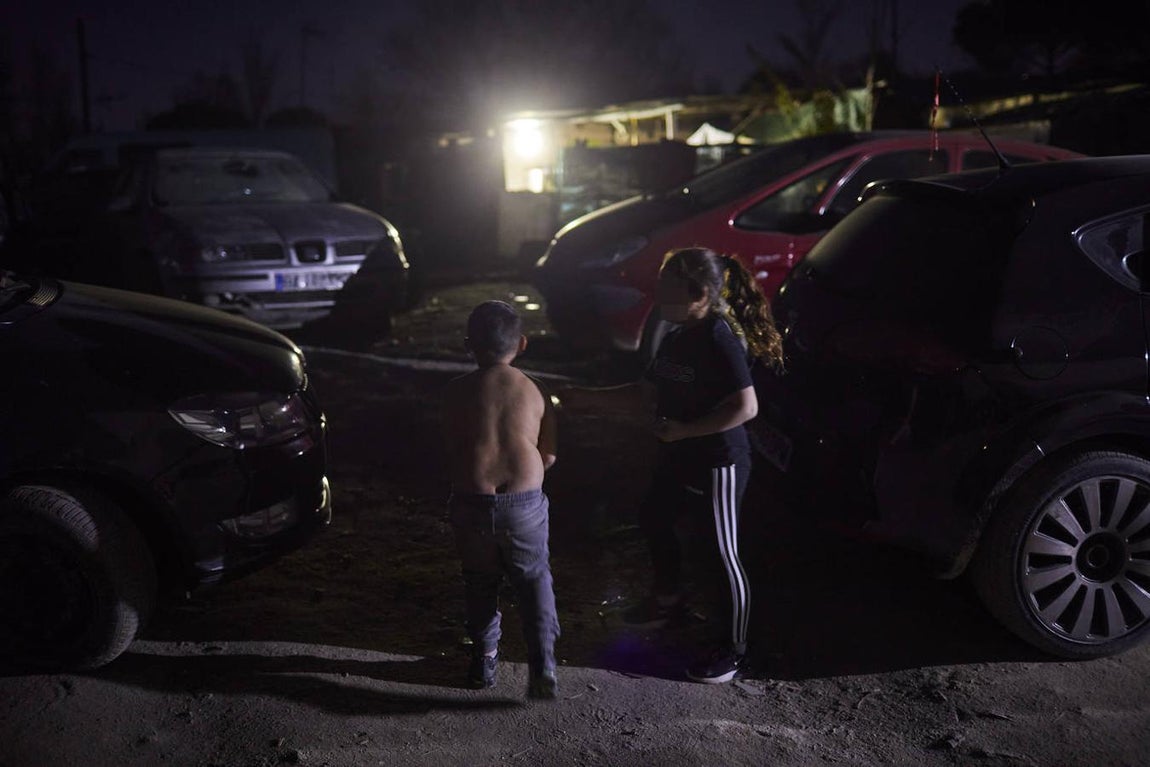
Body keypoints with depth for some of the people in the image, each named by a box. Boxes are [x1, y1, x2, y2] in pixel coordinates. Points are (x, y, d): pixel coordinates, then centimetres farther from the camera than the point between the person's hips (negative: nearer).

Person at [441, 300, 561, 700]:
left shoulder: (457, 392, -2)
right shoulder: (534, 391, 1)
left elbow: (450, 452, 5)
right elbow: (548, 456, 5)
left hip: (471, 502, 0)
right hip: (525, 503, 0)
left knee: (480, 583, 19)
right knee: (534, 580, 15)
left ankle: (484, 662, 29)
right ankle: (543, 666, 4)